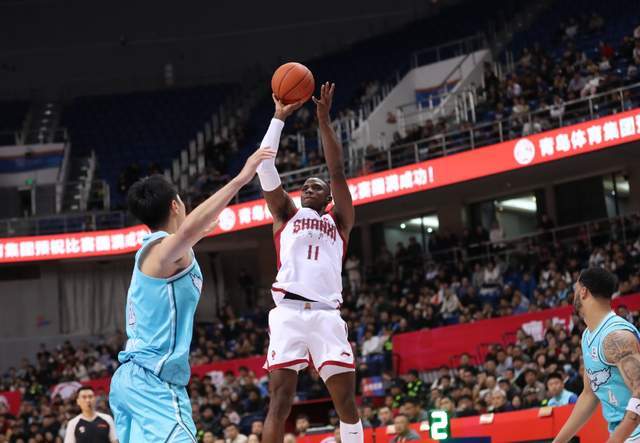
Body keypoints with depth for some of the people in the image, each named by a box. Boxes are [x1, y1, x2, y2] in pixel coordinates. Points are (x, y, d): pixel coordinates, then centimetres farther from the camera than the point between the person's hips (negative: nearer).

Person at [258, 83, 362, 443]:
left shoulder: (339, 220, 21)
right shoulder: (287, 213, 21)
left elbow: (338, 171, 9)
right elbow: (265, 167, 10)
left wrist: (324, 120, 4)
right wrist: (280, 117, 9)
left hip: (327, 314, 1)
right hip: (289, 312, -1)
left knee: (347, 400, -2)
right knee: (280, 402, -7)